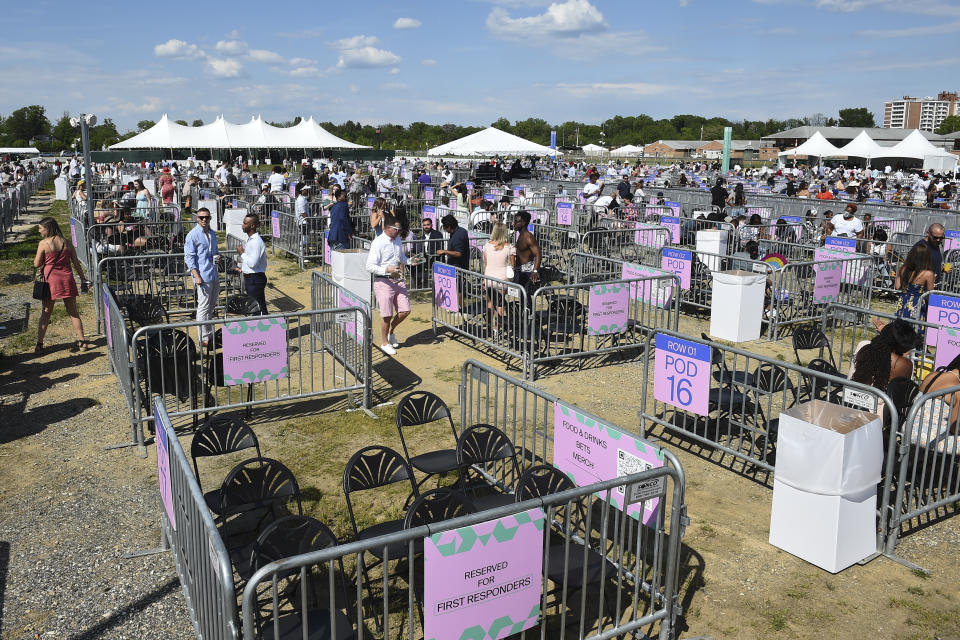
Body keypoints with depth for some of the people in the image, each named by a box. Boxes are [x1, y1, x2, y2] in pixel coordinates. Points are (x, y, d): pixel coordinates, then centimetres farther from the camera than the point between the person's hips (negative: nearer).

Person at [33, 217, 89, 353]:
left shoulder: (43, 243, -8)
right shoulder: (66, 243, 3)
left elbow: (36, 264, -4)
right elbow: (76, 263, 4)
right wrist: (83, 280, 9)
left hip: (51, 280, -2)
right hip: (67, 279, 2)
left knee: (45, 312, 7)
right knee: (73, 312, 9)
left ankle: (39, 344, 6)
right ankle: (82, 342, 8)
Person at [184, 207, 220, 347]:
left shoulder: (212, 233, 13)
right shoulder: (192, 235, -9)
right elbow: (189, 257, -11)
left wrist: (217, 256, 3)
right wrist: (196, 276, -18)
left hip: (214, 275, 8)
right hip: (203, 276, -8)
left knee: (212, 306, 16)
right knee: (203, 308, -4)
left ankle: (209, 332, 29)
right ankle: (204, 338, 2)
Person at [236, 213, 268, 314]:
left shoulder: (256, 242, -20)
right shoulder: (249, 239, 10)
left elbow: (252, 263, -25)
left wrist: (242, 253, -14)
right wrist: (242, 268, 16)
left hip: (255, 279, -10)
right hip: (249, 277, 10)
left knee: (259, 307, -4)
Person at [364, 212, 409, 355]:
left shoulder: (397, 239, 9)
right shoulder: (378, 243, -15)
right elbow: (370, 266, -18)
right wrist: (387, 269, -29)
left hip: (398, 280, 7)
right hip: (383, 282, -7)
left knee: (405, 311, 5)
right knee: (387, 316, 0)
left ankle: (391, 330, 31)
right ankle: (384, 343, 21)